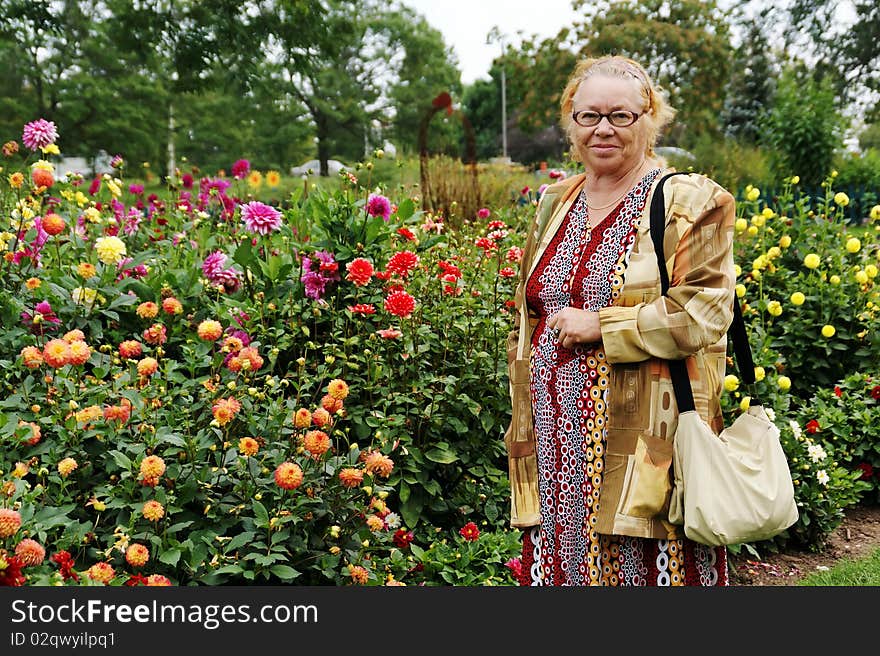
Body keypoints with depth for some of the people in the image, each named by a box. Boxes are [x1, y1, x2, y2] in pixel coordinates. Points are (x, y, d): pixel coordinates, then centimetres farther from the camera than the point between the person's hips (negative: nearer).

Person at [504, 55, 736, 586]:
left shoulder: (689, 203, -3)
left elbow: (704, 313, -14)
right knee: (559, 562, 7)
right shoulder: (556, 205, 15)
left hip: (642, 446, -5)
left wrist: (599, 326, -14)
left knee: (642, 567, -2)